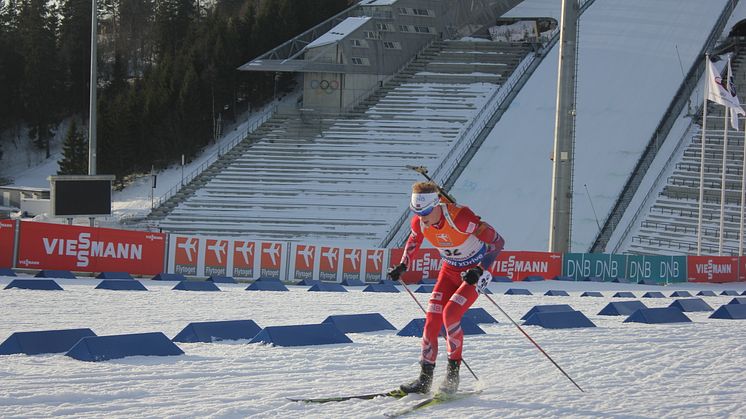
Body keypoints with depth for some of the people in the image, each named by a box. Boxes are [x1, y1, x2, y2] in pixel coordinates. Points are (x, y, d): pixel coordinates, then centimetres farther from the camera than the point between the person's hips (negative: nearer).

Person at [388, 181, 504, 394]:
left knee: (450, 314, -22)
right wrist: (403, 265, -2)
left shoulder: (460, 217, -33)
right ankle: (425, 378, -1)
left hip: (476, 270, -6)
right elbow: (413, 241, 12)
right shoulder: (419, 222, -15)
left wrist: (480, 270, -34)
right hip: (450, 270, 6)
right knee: (432, 318, -7)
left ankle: (453, 372, -7)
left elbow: (497, 242, -27)